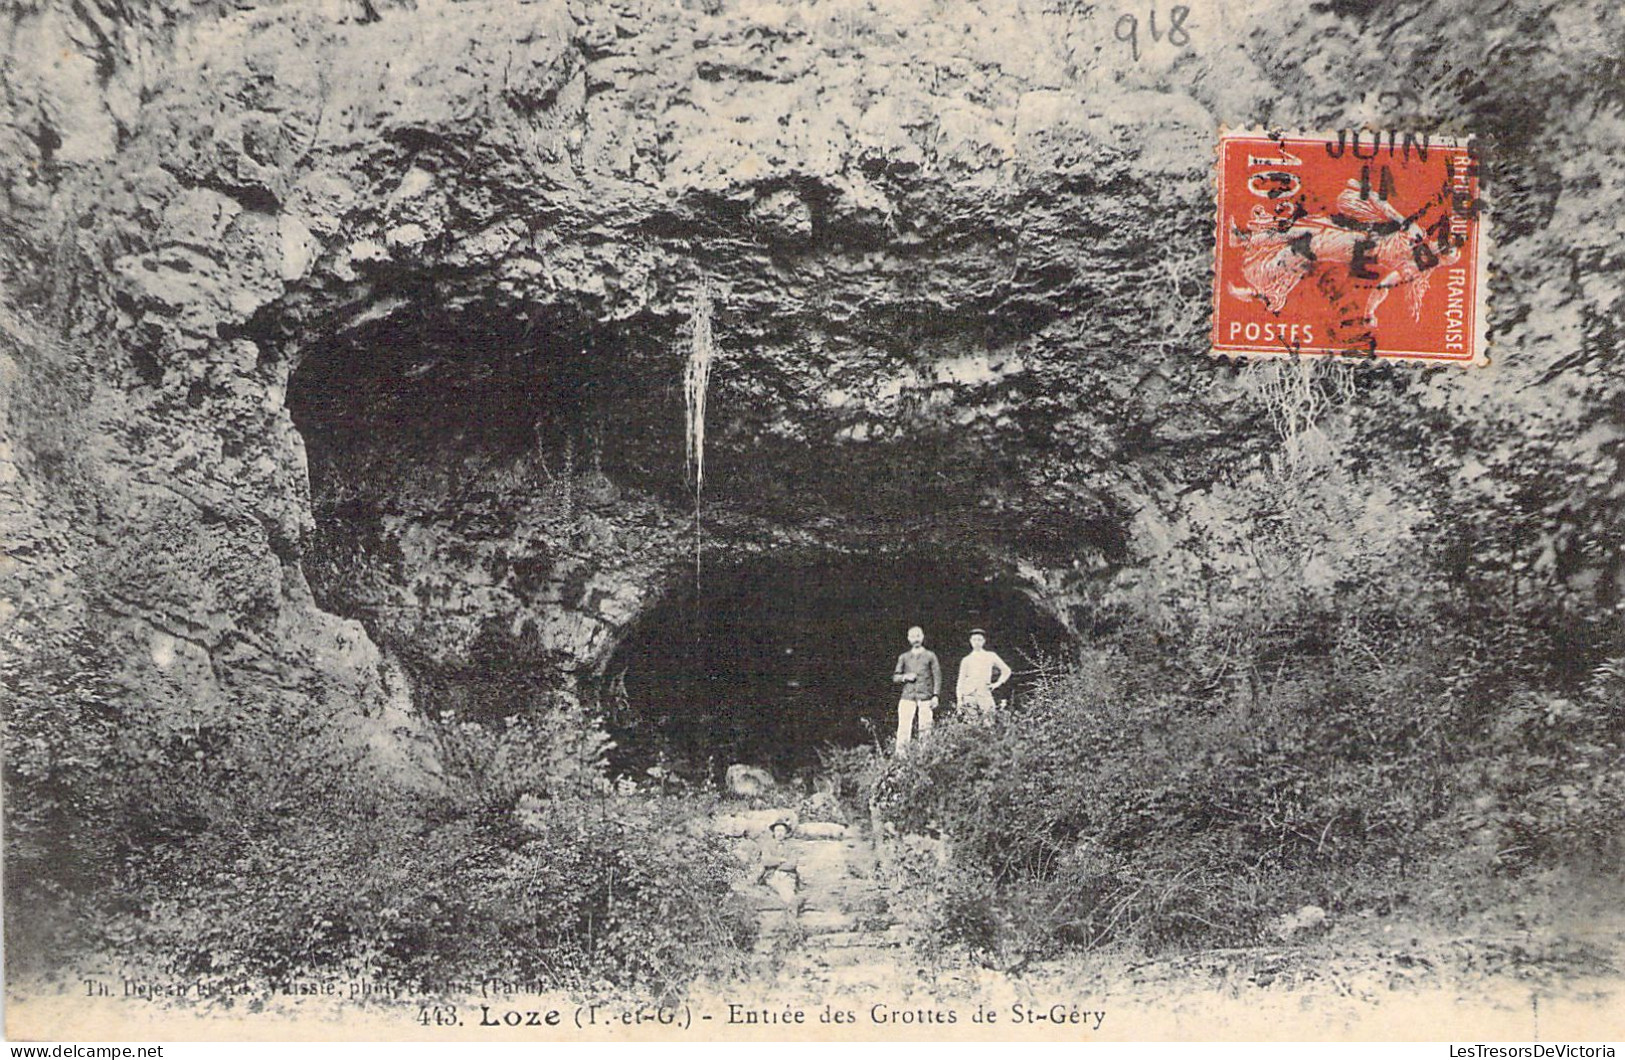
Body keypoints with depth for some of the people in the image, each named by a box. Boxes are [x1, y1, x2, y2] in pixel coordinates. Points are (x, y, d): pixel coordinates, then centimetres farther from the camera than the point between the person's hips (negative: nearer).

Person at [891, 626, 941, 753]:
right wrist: (905, 677, -5)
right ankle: (900, 754, -11)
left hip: (925, 698, -1)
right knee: (903, 729, -9)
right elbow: (895, 677, 16)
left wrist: (935, 695, -4)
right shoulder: (903, 657, 16)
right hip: (907, 697, 1)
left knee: (925, 729, -7)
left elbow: (937, 677, 6)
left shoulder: (930, 656, 11)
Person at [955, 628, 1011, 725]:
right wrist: (959, 701, 1)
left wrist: (997, 683, 10)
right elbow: (960, 682, 9)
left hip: (985, 694, 1)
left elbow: (1006, 671, 22)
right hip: (969, 694, -1)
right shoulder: (966, 660, 10)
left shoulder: (991, 656, 12)